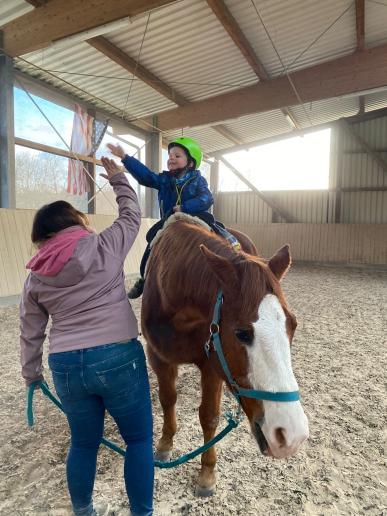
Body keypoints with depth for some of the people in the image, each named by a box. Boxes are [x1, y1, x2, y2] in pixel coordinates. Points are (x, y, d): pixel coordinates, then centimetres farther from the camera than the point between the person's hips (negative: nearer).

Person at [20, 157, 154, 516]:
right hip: (118, 357, -4)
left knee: (83, 443, 25)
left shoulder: (36, 276, 5)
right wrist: (117, 177, 25)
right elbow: (131, 215, 11)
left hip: (65, 366, 5)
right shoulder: (105, 246, -6)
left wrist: (31, 373, 27)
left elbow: (31, 332, 12)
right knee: (139, 438, 16)